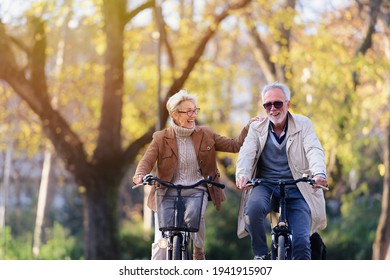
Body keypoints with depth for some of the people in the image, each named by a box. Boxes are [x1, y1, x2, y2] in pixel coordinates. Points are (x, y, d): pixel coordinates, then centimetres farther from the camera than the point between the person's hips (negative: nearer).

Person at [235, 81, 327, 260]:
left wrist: (319, 174, -35)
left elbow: (314, 151, -12)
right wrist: (242, 175, -31)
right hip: (265, 186, 1)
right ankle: (261, 256, -12)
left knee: (301, 241, -16)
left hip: (296, 189, -1)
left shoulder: (303, 125, 4)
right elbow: (246, 153, -8)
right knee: (254, 207, -33)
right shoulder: (257, 128, 8)